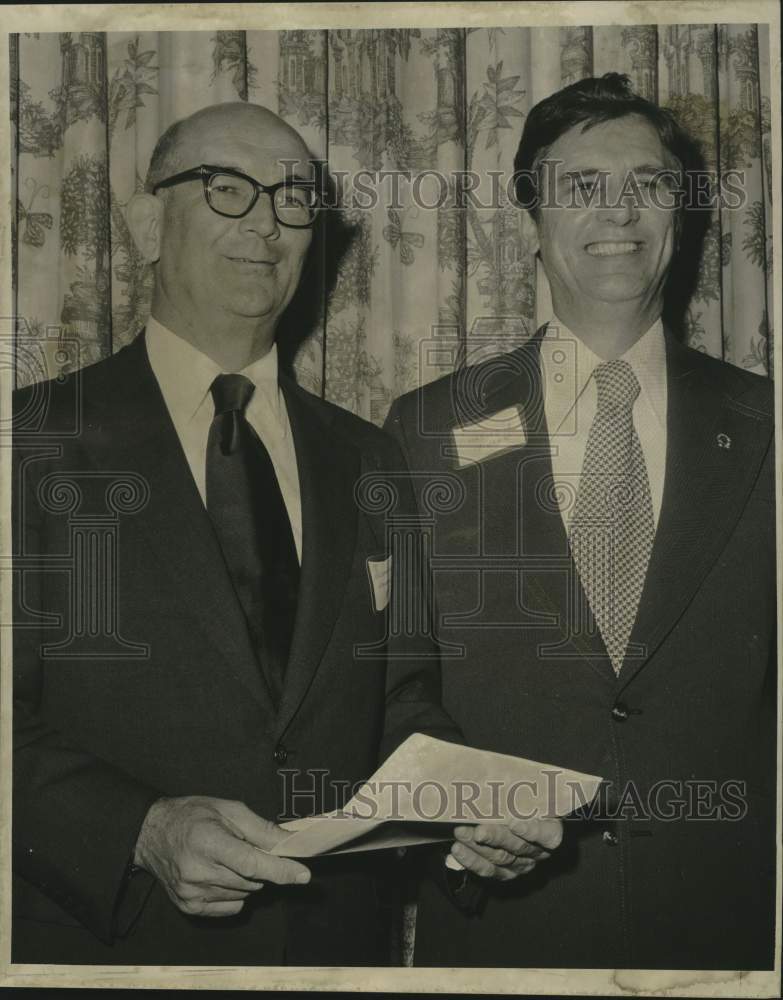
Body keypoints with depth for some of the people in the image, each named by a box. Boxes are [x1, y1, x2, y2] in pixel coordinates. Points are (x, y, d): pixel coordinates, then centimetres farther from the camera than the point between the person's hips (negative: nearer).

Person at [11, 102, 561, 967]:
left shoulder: (367, 460, 8)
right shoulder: (36, 439, -7)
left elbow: (396, 701, 10)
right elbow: (13, 722, -11)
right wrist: (142, 831, -25)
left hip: (337, 932, 4)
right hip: (112, 941, -4)